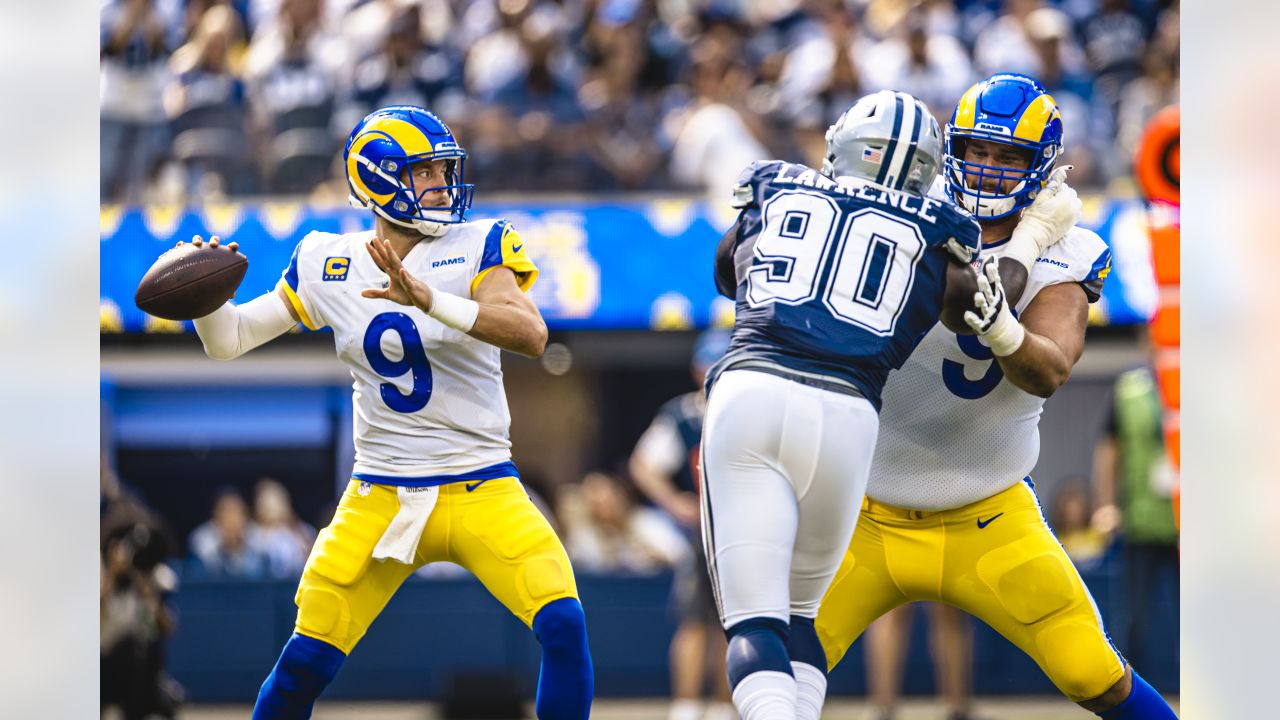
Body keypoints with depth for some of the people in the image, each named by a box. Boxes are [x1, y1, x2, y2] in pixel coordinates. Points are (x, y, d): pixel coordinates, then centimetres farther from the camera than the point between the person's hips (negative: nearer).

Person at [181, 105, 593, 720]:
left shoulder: (477, 248, -6)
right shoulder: (327, 264, 3)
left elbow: (531, 335, -24)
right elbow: (229, 341, 10)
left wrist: (427, 300, -36)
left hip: (482, 492, -2)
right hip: (381, 499, 2)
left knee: (563, 627, -21)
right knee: (304, 666, -5)